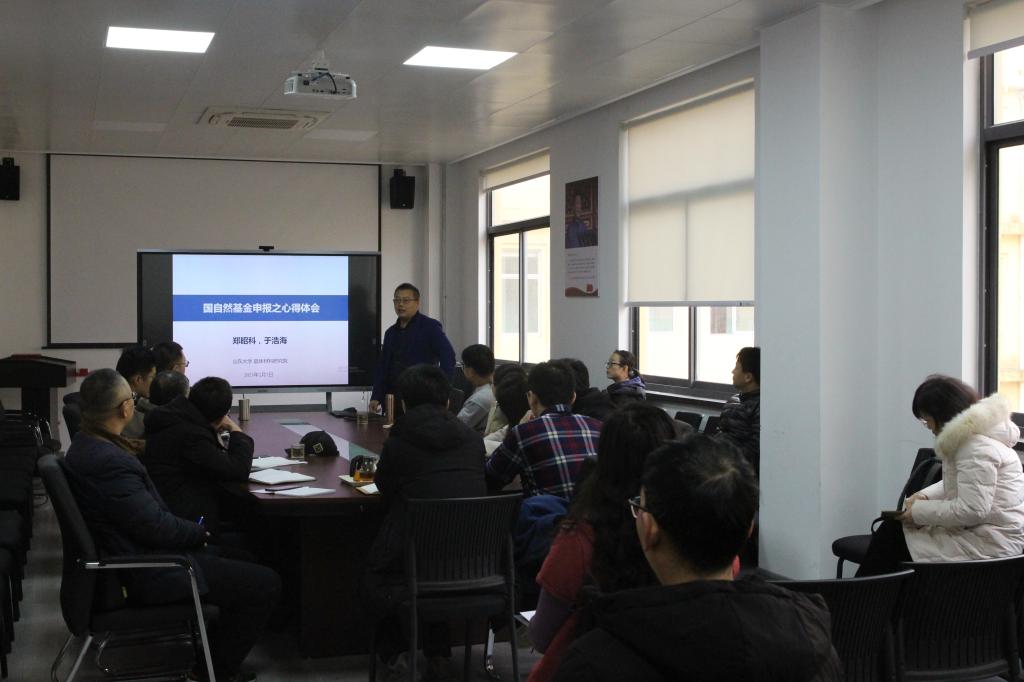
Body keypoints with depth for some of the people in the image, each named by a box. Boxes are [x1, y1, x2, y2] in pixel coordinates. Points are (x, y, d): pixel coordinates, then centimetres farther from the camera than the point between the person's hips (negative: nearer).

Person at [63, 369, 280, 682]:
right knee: (266, 584, -7)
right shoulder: (110, 462, -30)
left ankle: (213, 656, 29)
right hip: (147, 573, -11)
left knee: (238, 558, 26)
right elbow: (156, 526, -26)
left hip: (130, 554, 11)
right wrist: (199, 532, -7)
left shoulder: (85, 445, 3)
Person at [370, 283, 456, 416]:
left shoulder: (430, 327, -2)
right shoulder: (391, 332, 17)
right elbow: (382, 367, 17)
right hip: (394, 401, 6)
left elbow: (448, 357, -12)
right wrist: (376, 398, 8)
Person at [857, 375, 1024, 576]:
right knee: (891, 526, 5)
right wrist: (924, 495, 4)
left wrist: (920, 512, -17)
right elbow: (955, 484, 22)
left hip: (987, 544, -10)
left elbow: (972, 509, -26)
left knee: (890, 536, -9)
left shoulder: (977, 446, -21)